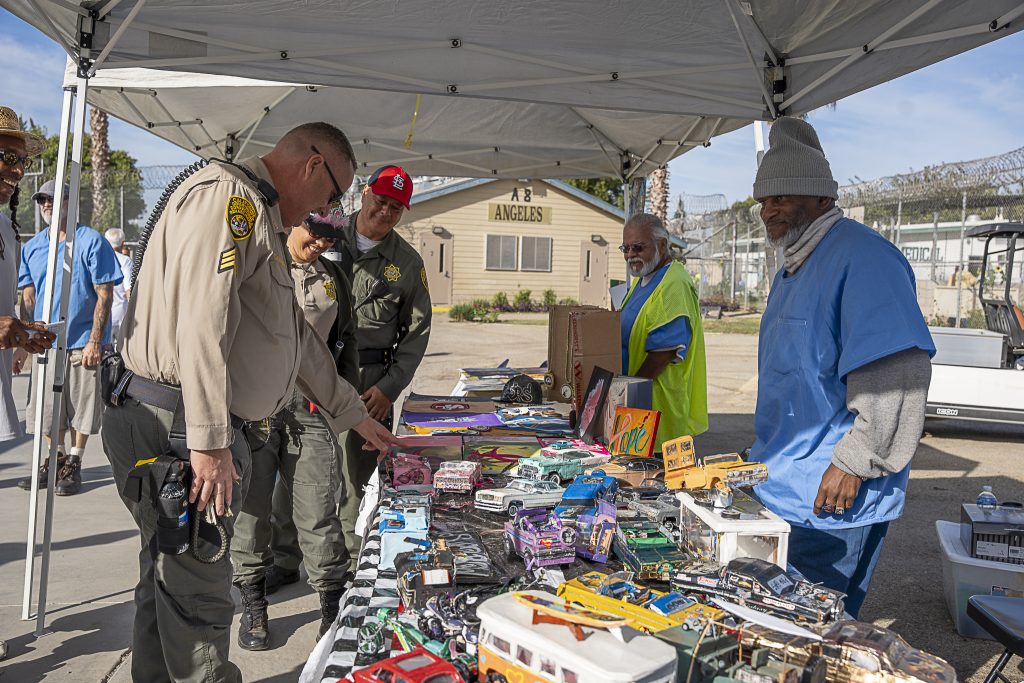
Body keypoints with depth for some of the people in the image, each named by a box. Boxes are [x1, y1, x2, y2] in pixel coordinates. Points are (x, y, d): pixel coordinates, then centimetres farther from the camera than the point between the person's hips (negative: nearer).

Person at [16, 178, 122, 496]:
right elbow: (28, 299, 12)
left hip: (82, 343, -5)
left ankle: (74, 465, 18)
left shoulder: (91, 241, -7)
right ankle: (55, 461, 29)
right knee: (47, 408, 12)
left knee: (80, 409, 4)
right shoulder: (31, 247, 9)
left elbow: (104, 294, -9)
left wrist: (95, 341, -15)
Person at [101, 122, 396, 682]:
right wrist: (210, 441, -24)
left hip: (189, 430, 10)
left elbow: (296, 336, 26)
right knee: (199, 595, 0)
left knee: (170, 582, 19)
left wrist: (355, 415, 29)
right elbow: (201, 323, -23)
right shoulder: (225, 193, -10)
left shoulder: (261, 218, 23)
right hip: (178, 426, -10)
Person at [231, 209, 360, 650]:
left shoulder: (334, 278, 15)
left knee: (317, 509, 3)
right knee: (252, 501, 6)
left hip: (312, 405, 2)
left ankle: (334, 602, 17)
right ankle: (253, 601, 24)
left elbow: (345, 340, 23)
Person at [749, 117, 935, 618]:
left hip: (831, 499, -9)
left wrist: (853, 463, -24)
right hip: (778, 486, 10)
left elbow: (897, 370, -26)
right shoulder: (793, 270, 15)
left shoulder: (862, 256, -17)